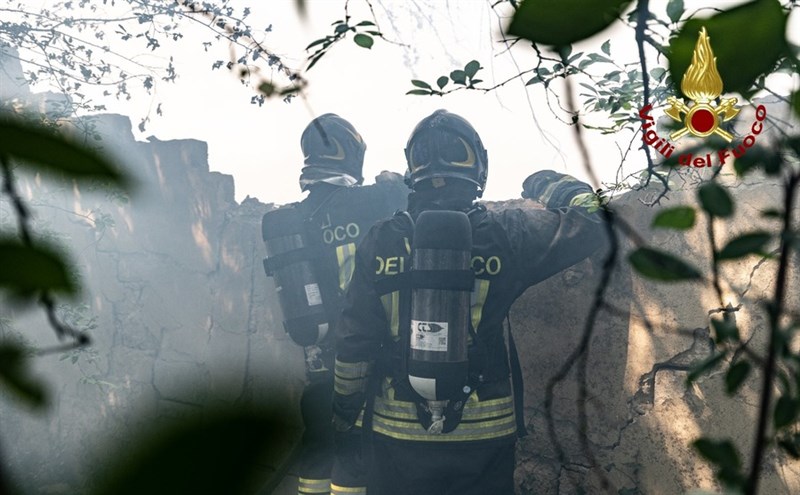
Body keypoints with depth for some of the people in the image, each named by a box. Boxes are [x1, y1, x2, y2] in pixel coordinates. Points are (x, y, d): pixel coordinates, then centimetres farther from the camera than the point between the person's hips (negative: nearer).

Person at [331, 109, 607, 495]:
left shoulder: (380, 242, -7)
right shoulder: (505, 236, -10)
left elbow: (354, 343, -5)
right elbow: (592, 222, 0)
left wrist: (344, 408, 10)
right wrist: (549, 185, 18)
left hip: (397, 432, 1)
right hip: (485, 432, 0)